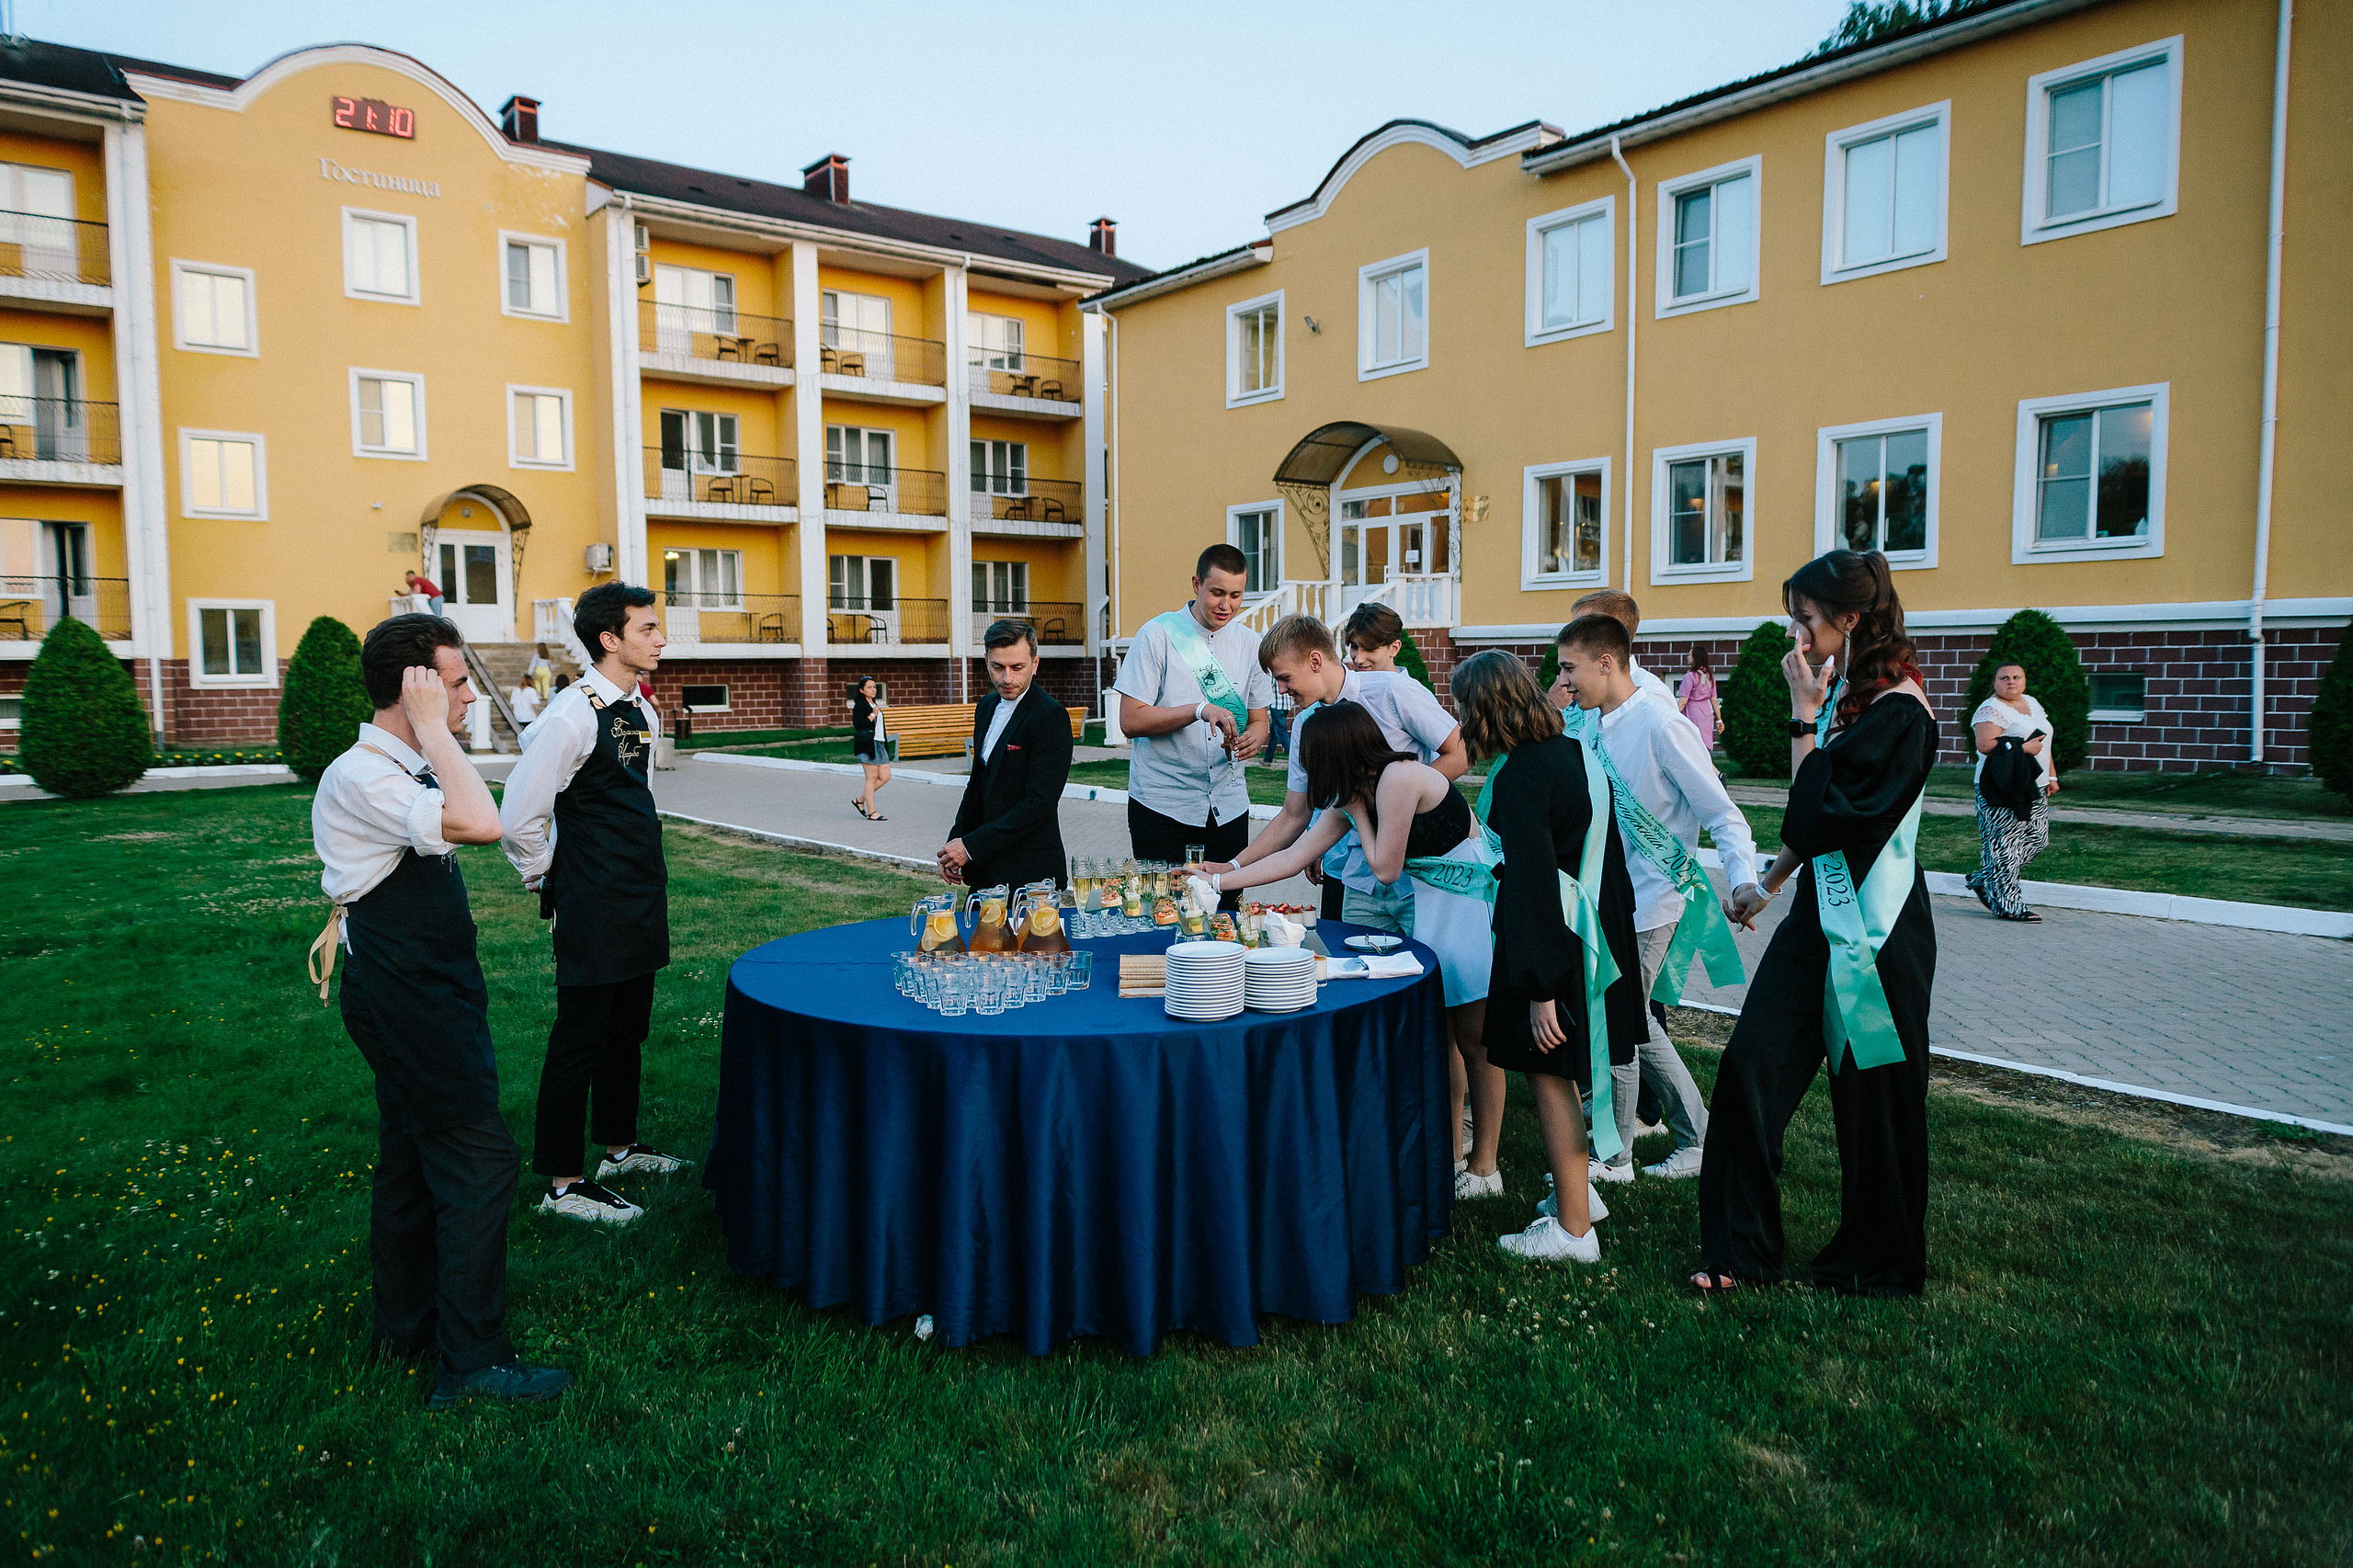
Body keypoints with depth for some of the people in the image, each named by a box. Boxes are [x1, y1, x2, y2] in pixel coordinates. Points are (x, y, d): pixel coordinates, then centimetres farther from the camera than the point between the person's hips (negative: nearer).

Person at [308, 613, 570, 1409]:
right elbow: (479, 824, -38)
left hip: (425, 992, 10)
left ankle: (404, 1326, 33)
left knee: (413, 1155, 18)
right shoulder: (360, 778, -22)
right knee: (479, 1158, -7)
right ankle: (473, 1358, 2)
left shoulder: (403, 768, 10)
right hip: (407, 998, -10)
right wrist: (433, 727, -29)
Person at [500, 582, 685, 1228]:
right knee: (581, 1038, 0)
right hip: (592, 906, -8)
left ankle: (619, 1145, 35)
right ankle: (562, 1181, 12)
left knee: (629, 1028, 19)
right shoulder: (572, 715, -19)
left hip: (641, 896, 9)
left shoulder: (643, 711, 9)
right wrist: (546, 879, -7)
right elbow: (518, 816, -19)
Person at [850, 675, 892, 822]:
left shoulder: (874, 704, 19)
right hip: (867, 745, -9)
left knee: (885, 776, 4)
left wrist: (884, 743, 25)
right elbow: (858, 724, -19)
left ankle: (860, 800, 17)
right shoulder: (860, 705, -7)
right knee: (872, 778, -6)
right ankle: (871, 812, -1)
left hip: (879, 744, 9)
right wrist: (873, 715, -17)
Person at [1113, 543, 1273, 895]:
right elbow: (1130, 720, -12)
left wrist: (1253, 737, -10)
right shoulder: (1158, 635, -6)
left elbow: (1258, 719, 14)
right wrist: (1200, 710, -23)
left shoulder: (1249, 643, 8)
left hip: (1228, 806, 4)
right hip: (1161, 804, -4)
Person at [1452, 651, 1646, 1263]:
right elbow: (1598, 850, 13)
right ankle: (1577, 1191, 34)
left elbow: (1532, 887, -23)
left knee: (1550, 1076, 2)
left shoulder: (1519, 777, -21)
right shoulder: (1575, 751, 5)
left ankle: (1573, 1229, 12)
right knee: (1573, 1070, 20)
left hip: (1550, 937, -9)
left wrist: (1540, 990, -20)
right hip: (1598, 930, 9)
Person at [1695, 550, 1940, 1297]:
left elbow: (1818, 815, -23)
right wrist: (1767, 884, 21)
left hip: (1876, 928, -8)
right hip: (1819, 914, 8)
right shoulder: (1839, 692, 8)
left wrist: (1805, 718, -19)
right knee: (1750, 1066, 3)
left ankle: (1882, 1263, 27)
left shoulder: (1899, 711, -18)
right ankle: (1741, 1246, 14)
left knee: (1871, 1096, 7)